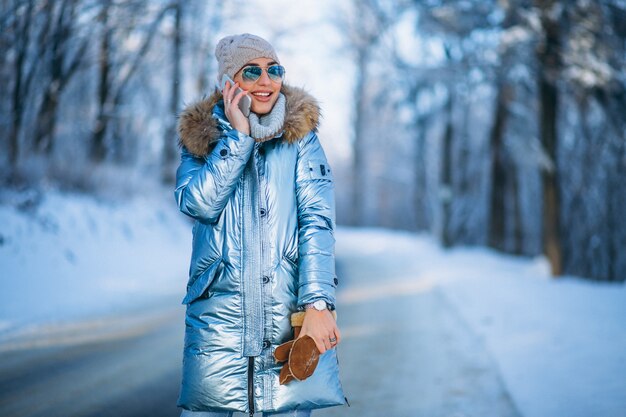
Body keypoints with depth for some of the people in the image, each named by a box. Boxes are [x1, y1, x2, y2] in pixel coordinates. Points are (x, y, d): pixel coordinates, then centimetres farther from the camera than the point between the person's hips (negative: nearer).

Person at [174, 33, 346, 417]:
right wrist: (237, 136, -9)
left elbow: (317, 220, -4)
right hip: (219, 314, 1)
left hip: (290, 312, 0)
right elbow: (198, 203, -9)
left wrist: (318, 303, -14)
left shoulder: (301, 137, 6)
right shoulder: (200, 138, 10)